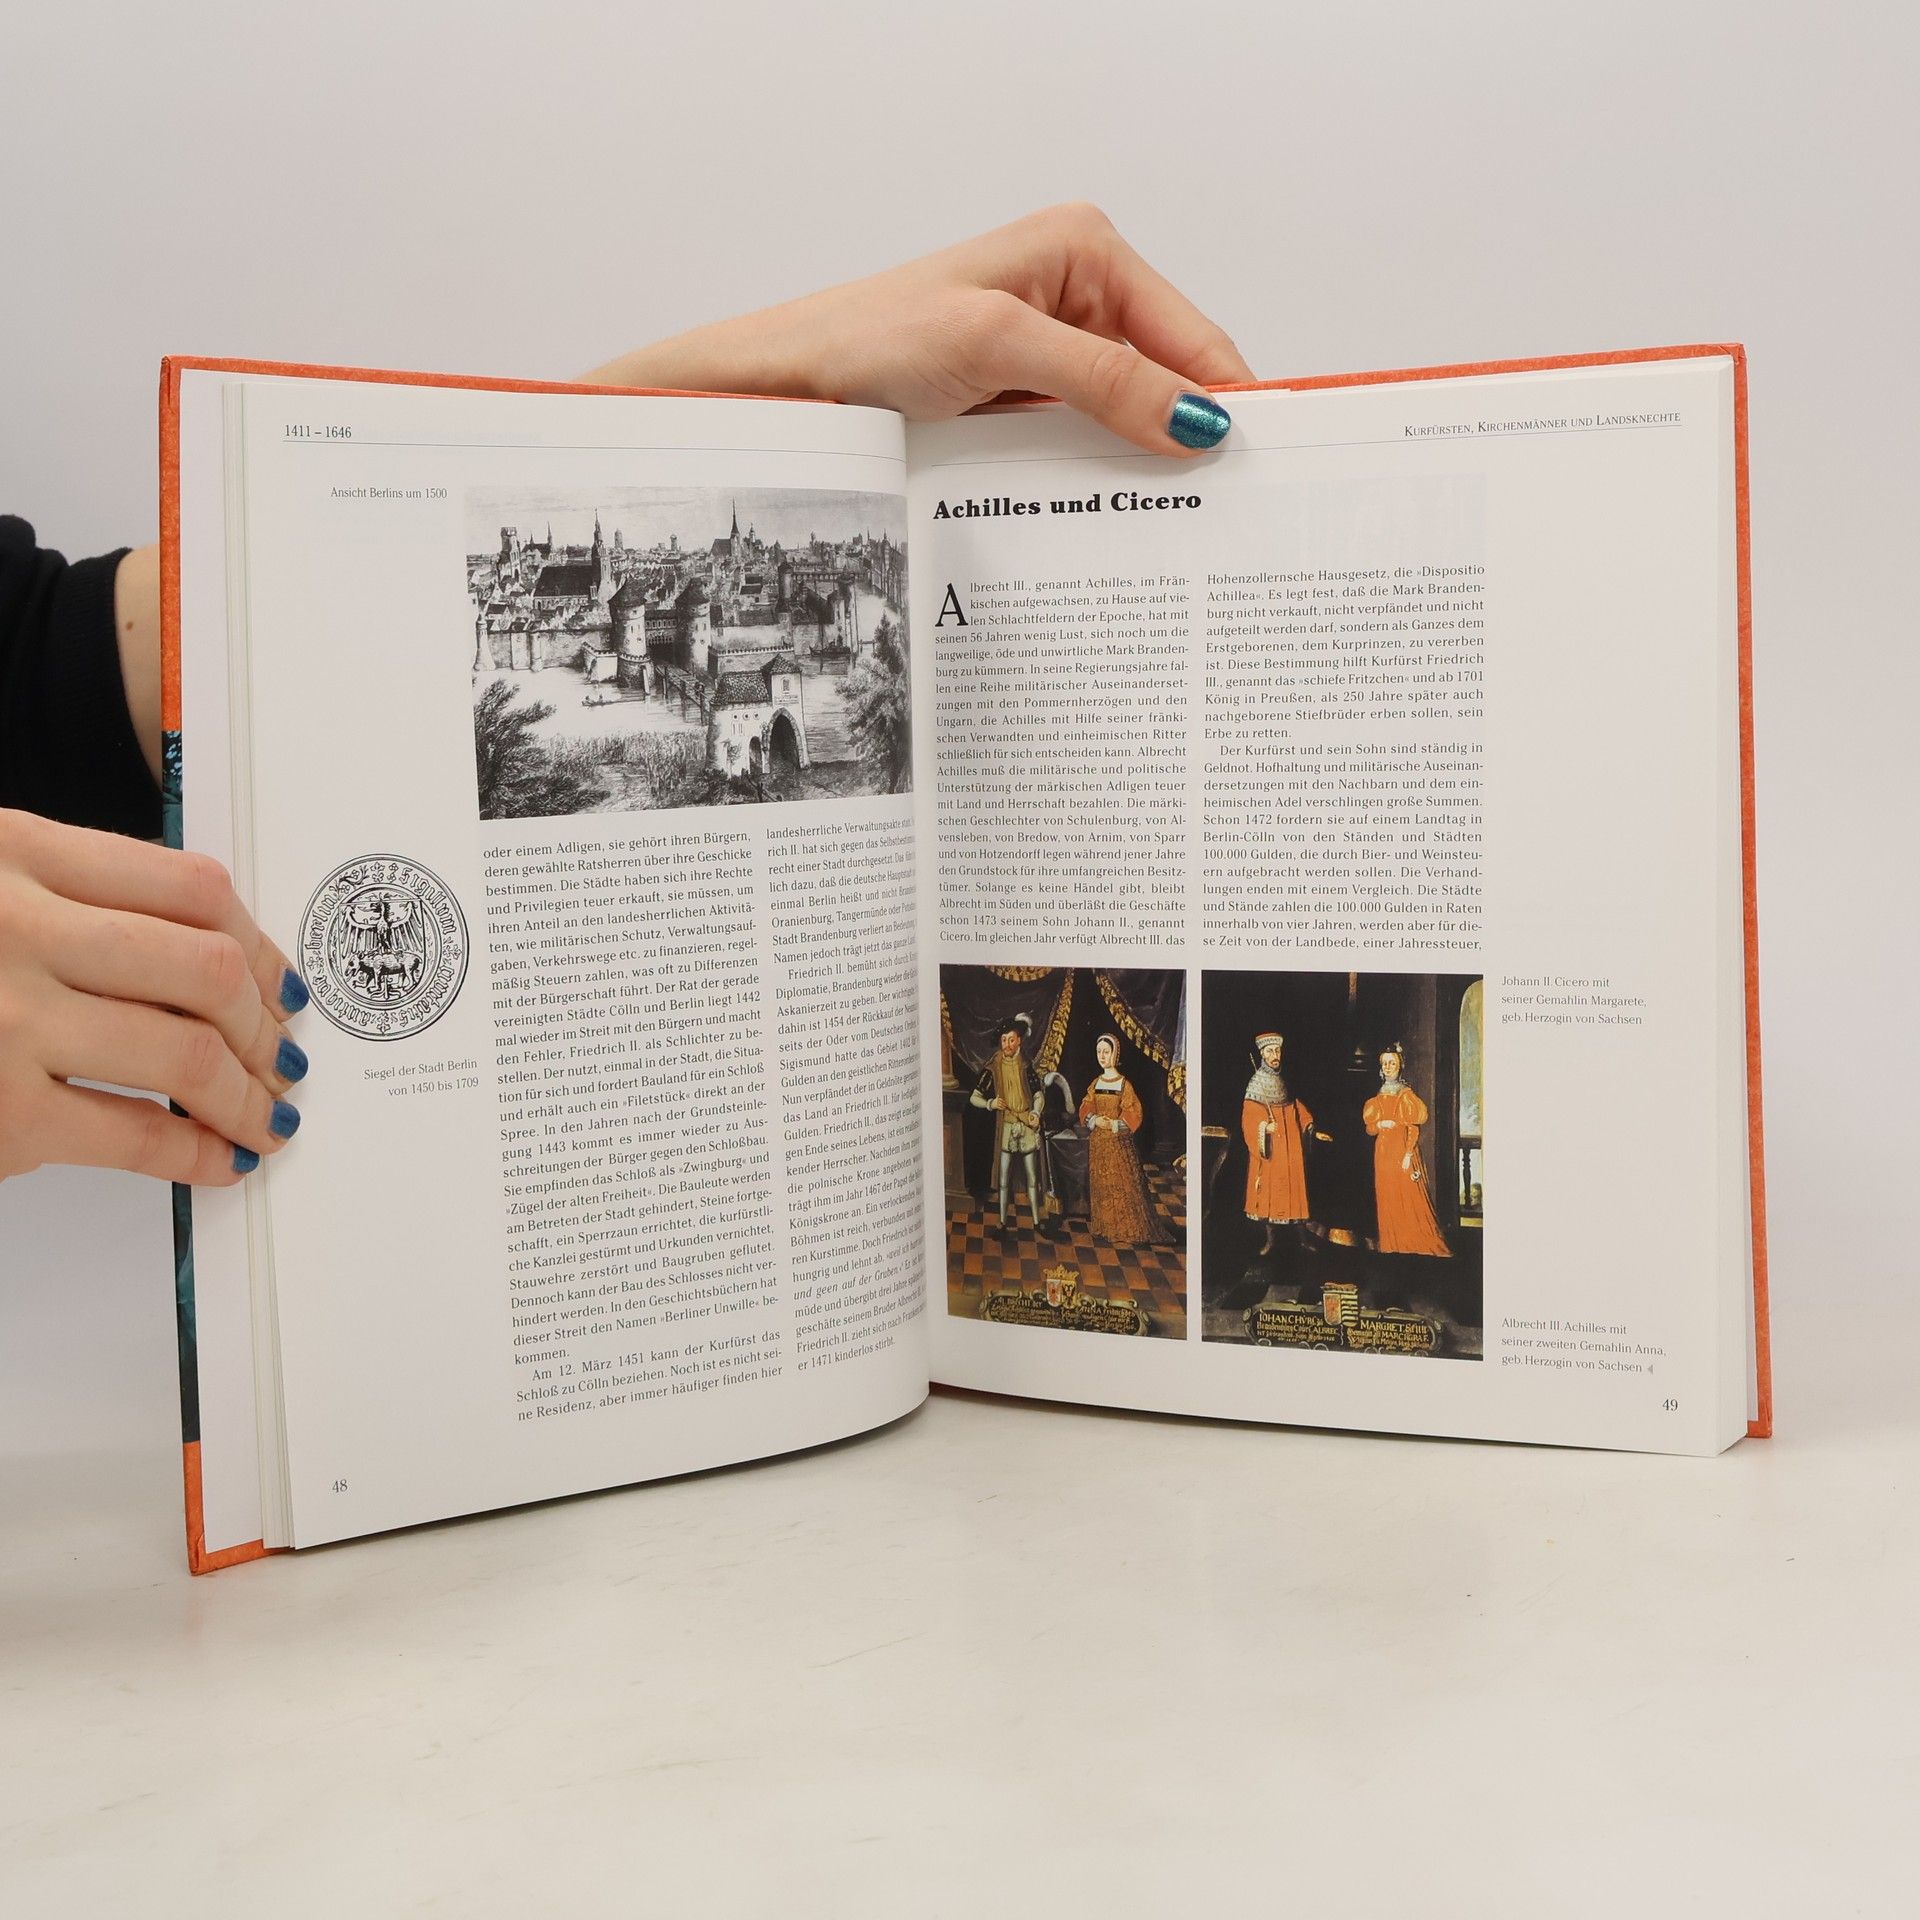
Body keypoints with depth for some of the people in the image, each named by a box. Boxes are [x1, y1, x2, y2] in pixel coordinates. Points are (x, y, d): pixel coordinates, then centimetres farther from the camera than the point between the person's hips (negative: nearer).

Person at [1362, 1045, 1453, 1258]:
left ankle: (1418, 1240, -5)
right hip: (1383, 1151, 5)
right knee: (1387, 1198, 4)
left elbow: (1414, 1128, -7)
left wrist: (1409, 1154, -16)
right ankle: (1392, 1242, 8)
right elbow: (1369, 1128, 14)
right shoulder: (1379, 1098, 13)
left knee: (1409, 1196, -8)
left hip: (1402, 1150, -5)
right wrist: (1379, 1125, -8)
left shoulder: (1406, 1095, -2)